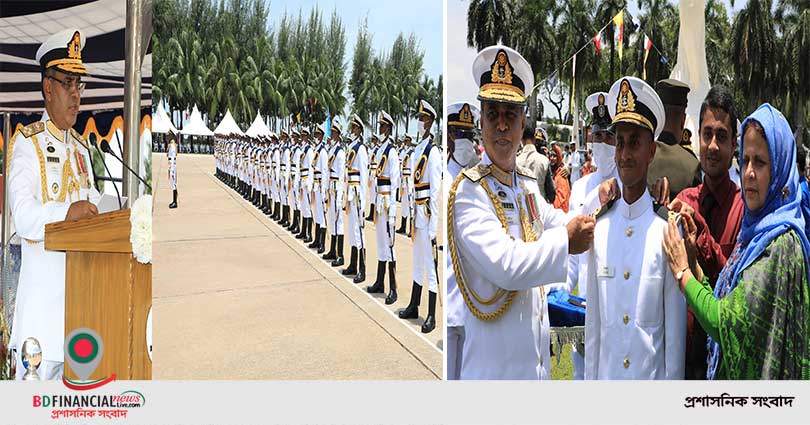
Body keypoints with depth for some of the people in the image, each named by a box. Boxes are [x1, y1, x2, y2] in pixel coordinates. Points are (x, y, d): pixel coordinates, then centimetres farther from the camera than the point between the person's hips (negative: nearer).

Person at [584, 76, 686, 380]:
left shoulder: (667, 230, -13)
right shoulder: (599, 227, -2)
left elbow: (675, 330, -7)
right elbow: (592, 321, 3)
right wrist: (590, 377, 6)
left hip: (652, 373, -3)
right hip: (606, 373, 3)